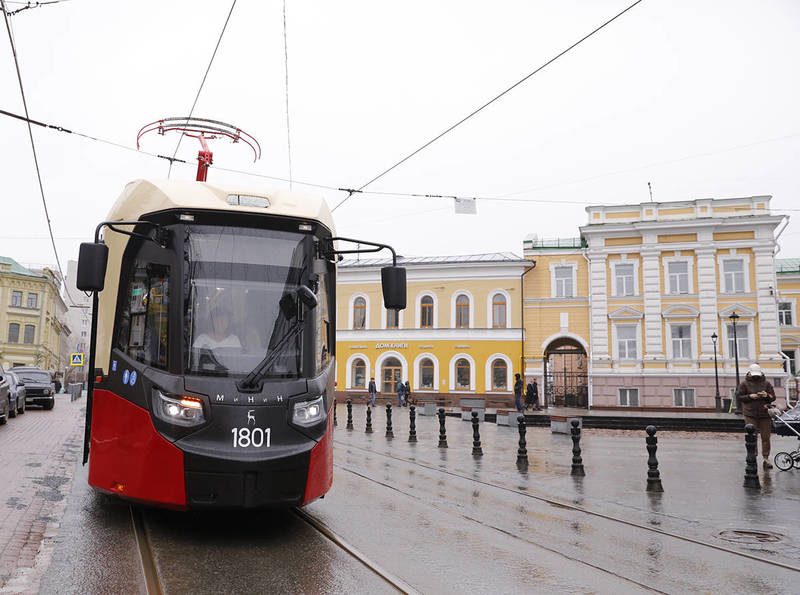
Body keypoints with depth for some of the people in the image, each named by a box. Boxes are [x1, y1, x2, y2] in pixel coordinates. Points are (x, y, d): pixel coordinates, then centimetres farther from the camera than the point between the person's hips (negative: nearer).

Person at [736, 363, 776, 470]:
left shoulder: (766, 383, 9)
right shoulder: (744, 384, 3)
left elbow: (773, 397, 11)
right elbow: (739, 396, 2)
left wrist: (767, 395, -12)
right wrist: (750, 396, -13)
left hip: (765, 414, 2)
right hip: (750, 414, -2)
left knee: (765, 437, 4)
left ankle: (766, 458, 13)